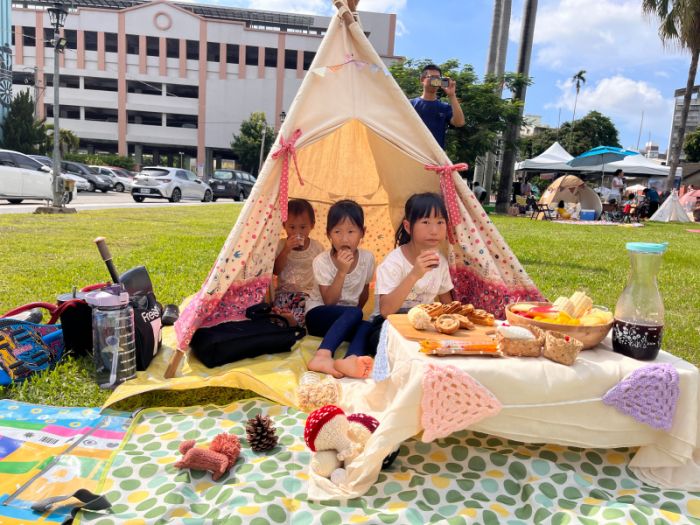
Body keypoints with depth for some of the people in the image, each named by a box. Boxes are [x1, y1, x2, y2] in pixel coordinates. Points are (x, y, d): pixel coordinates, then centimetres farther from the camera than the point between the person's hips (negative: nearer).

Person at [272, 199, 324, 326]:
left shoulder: (317, 247, 4)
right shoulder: (281, 245, 6)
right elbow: (275, 270, -5)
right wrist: (286, 250, -15)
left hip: (309, 292, -1)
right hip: (285, 291, 1)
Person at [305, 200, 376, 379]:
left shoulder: (367, 258, -4)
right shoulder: (322, 261, -14)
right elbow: (329, 302, -20)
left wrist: (354, 316, 10)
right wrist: (342, 271, -29)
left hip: (347, 319, 4)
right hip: (319, 314, -4)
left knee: (367, 327, -30)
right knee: (354, 313, -34)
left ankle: (351, 360, -57)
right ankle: (322, 356, -53)